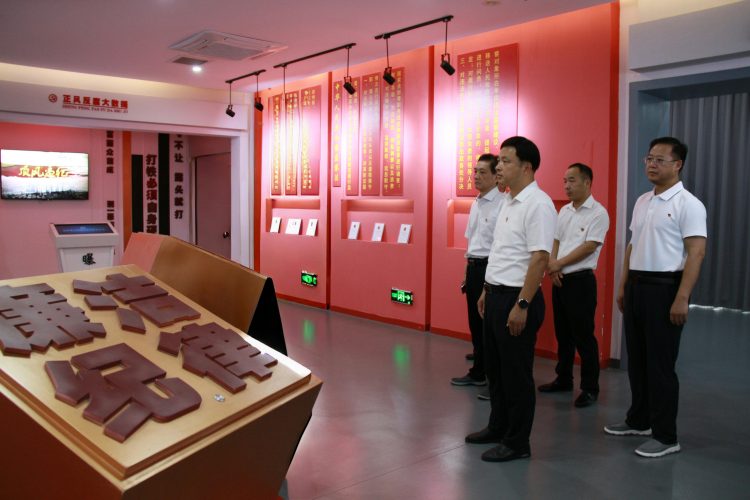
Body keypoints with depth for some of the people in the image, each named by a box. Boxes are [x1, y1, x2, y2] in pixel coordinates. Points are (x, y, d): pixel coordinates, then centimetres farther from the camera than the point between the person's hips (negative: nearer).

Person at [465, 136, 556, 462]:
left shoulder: (538, 204, -16)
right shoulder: (509, 202, 13)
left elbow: (539, 258, -22)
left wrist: (522, 305, -24)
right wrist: (486, 290, 19)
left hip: (517, 298, -9)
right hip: (496, 294, 10)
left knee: (516, 374, 2)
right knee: (495, 368, 18)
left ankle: (517, 442, 16)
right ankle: (498, 427, 34)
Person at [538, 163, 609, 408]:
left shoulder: (598, 213, -9)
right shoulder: (564, 211, 13)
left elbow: (589, 247, -15)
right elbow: (555, 241, 11)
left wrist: (558, 264, -11)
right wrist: (552, 267, -6)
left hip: (581, 280, -7)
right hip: (559, 280, 7)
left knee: (583, 336, -1)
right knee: (563, 333, 15)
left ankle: (590, 388, 9)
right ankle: (563, 379, 28)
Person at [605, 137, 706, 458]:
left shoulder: (688, 204, -11)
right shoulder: (642, 201, 13)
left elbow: (696, 254, -17)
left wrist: (681, 299, -22)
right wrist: (623, 286, 15)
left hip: (664, 287, -8)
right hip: (636, 285, 8)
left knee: (660, 364, -1)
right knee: (637, 359, 15)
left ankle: (666, 436, 11)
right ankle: (639, 421, 30)